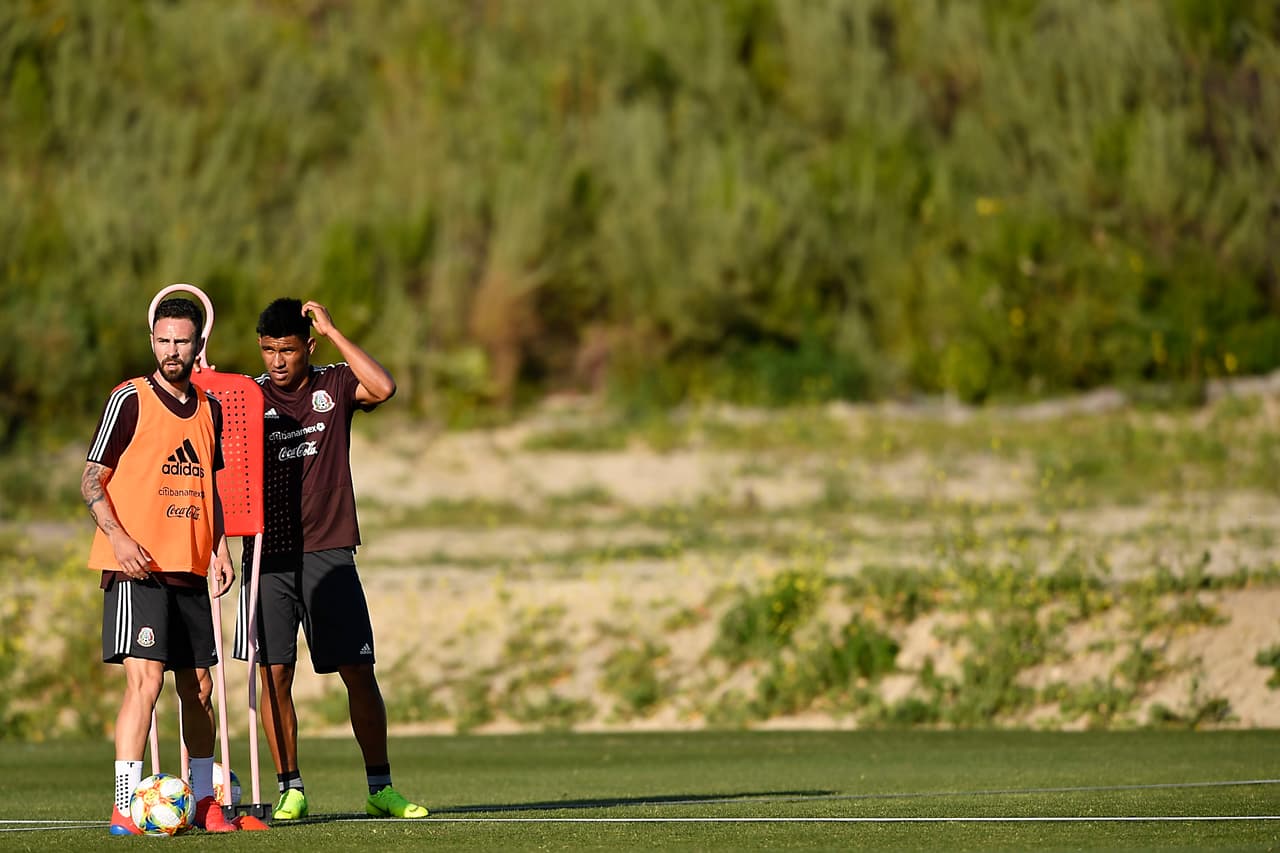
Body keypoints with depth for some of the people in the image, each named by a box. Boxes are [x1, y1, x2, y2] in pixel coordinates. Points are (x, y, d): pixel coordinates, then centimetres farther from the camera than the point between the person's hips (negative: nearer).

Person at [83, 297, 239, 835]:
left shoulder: (209, 408, 13)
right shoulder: (130, 400, -5)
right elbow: (92, 479, -5)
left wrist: (219, 549, 11)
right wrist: (118, 537, -18)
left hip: (190, 569, 6)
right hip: (137, 567, -6)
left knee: (198, 686, 11)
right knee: (145, 680, -16)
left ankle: (203, 800, 24)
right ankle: (125, 805, -18)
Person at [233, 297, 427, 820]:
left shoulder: (335, 385, 4)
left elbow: (382, 388, -16)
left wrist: (332, 330, -14)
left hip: (328, 553, 0)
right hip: (268, 555, 0)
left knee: (358, 670, -1)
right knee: (274, 672, -3)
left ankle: (381, 788, 8)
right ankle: (290, 790, 6)